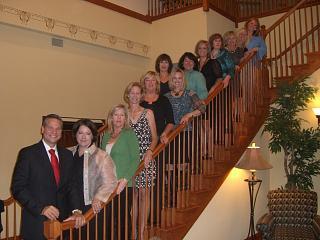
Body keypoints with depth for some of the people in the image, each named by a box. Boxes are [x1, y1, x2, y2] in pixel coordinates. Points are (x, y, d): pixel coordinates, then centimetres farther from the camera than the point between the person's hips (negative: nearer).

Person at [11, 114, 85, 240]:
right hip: (36, 223, -4)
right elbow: (18, 188, -9)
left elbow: (71, 185, 5)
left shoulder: (67, 155, 8)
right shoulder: (27, 153, -6)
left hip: (63, 220, 4)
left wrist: (76, 210, -10)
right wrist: (41, 208, -18)